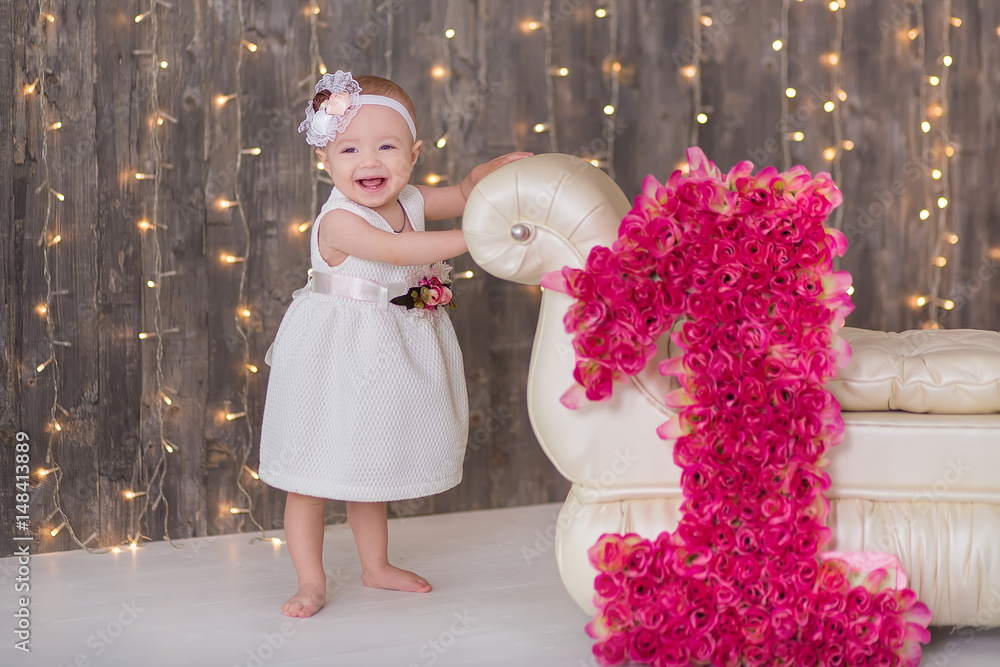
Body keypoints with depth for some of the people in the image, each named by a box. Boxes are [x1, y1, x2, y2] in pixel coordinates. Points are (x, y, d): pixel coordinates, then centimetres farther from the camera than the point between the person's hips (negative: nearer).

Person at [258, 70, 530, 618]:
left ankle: (376, 567, 34)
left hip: (385, 355, 7)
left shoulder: (410, 202, -1)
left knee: (370, 466, 20)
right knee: (314, 471, 1)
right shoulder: (339, 220, -24)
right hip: (333, 351, -7)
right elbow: (397, 251, -34)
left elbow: (462, 194, 12)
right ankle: (312, 581, 13)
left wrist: (493, 170, -9)